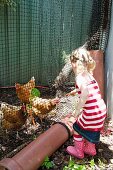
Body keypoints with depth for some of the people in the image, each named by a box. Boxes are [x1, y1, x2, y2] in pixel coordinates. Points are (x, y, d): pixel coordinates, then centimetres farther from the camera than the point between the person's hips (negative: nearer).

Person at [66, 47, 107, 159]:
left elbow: (86, 92, -33)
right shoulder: (89, 75, 10)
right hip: (101, 110, 8)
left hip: (92, 112, -8)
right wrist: (75, 91, 46)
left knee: (77, 127, 16)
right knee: (90, 129, 28)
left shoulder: (79, 77, -16)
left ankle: (78, 151, 33)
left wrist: (78, 109, -24)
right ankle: (90, 149, 47)